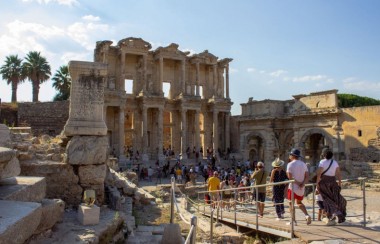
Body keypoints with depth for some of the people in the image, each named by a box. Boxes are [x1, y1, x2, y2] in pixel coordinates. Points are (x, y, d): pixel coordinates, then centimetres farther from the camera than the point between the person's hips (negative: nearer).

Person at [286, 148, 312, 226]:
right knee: (299, 202, 22)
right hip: (301, 188, 6)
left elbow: (290, 177, -17)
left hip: (293, 187, -5)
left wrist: (298, 183, -12)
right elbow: (307, 177, 1)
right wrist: (302, 184, -10)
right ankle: (307, 215, 3)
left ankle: (293, 221, 3)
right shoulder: (303, 164, 9)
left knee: (291, 203, 6)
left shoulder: (290, 164, -8)